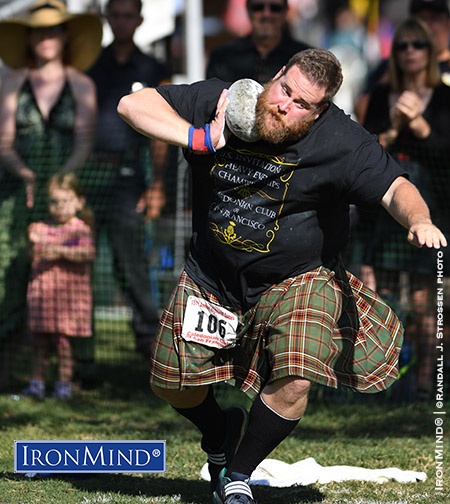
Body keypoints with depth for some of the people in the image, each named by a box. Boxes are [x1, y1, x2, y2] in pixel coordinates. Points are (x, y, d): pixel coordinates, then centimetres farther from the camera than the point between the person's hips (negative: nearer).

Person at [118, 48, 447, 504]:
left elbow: (395, 188, -24)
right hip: (211, 277, 3)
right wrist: (198, 138, -26)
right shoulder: (220, 102, -14)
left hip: (297, 280, -3)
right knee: (173, 384, 6)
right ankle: (220, 435, 42)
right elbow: (133, 104, -13)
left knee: (294, 381, -24)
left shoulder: (341, 141, -20)